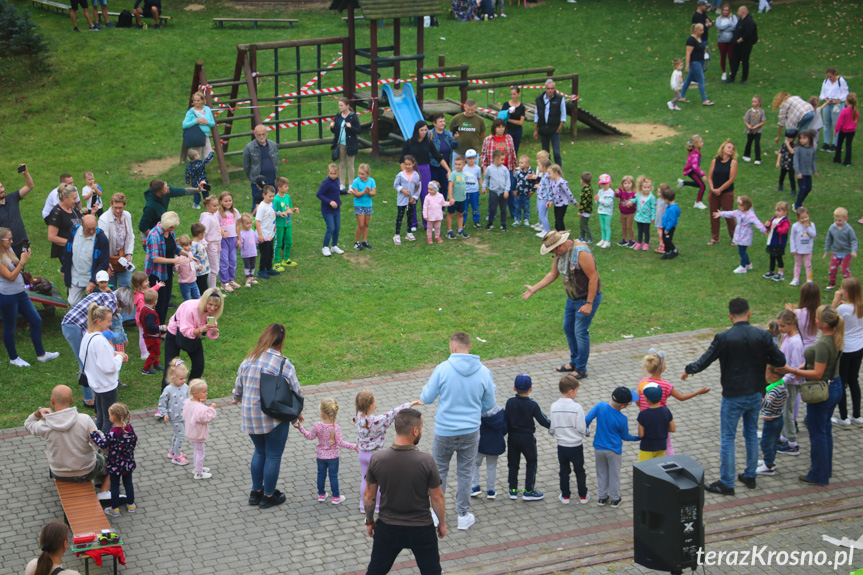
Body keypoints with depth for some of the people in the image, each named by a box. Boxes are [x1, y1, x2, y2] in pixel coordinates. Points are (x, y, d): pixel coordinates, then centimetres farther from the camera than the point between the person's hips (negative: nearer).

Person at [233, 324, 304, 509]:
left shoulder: (248, 360, -2)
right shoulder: (283, 364, -16)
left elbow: (238, 387, 9)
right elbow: (296, 392, -10)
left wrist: (238, 399, 31)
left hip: (250, 416, 5)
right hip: (274, 419, -5)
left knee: (260, 452, 23)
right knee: (273, 456, 9)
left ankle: (256, 492, 30)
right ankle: (268, 496, 19)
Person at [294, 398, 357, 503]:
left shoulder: (317, 426, -18)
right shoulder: (336, 427, -22)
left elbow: (310, 436, -3)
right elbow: (340, 443, -22)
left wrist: (300, 427, 8)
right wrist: (353, 447, -16)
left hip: (321, 455, 2)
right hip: (333, 456, -2)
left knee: (321, 474, 18)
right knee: (333, 476, 10)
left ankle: (321, 495, 32)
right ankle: (336, 497, 20)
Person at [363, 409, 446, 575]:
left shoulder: (377, 459, -14)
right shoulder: (426, 461, -21)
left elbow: (369, 495, -3)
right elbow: (437, 497, -11)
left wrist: (369, 521, 13)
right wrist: (442, 522, 6)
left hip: (387, 529, 2)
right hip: (421, 530, -2)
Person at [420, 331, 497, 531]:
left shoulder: (442, 369, -16)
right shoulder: (483, 372, -7)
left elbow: (427, 399, -8)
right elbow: (489, 403, 3)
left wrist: (424, 391, 16)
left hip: (444, 432, -2)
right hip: (470, 432, 2)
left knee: (439, 471, 16)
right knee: (465, 473, 15)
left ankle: (436, 514, 25)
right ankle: (463, 515, 23)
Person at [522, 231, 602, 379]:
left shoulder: (581, 253, -28)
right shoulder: (560, 253, 0)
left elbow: (593, 278, -26)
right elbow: (553, 274, 12)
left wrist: (589, 304, -24)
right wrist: (534, 288, 8)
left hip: (588, 298, -9)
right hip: (572, 298, 9)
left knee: (581, 332, -5)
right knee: (568, 328, 18)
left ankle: (581, 369, 7)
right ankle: (574, 362, 35)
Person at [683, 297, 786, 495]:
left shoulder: (724, 338, -17)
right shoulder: (762, 336, -8)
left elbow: (704, 362, -10)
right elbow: (780, 361, -4)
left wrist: (689, 370, 8)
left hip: (733, 397, -4)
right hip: (756, 394, 4)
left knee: (727, 438, 5)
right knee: (752, 434, 20)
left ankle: (727, 483, 9)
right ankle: (750, 476, 29)